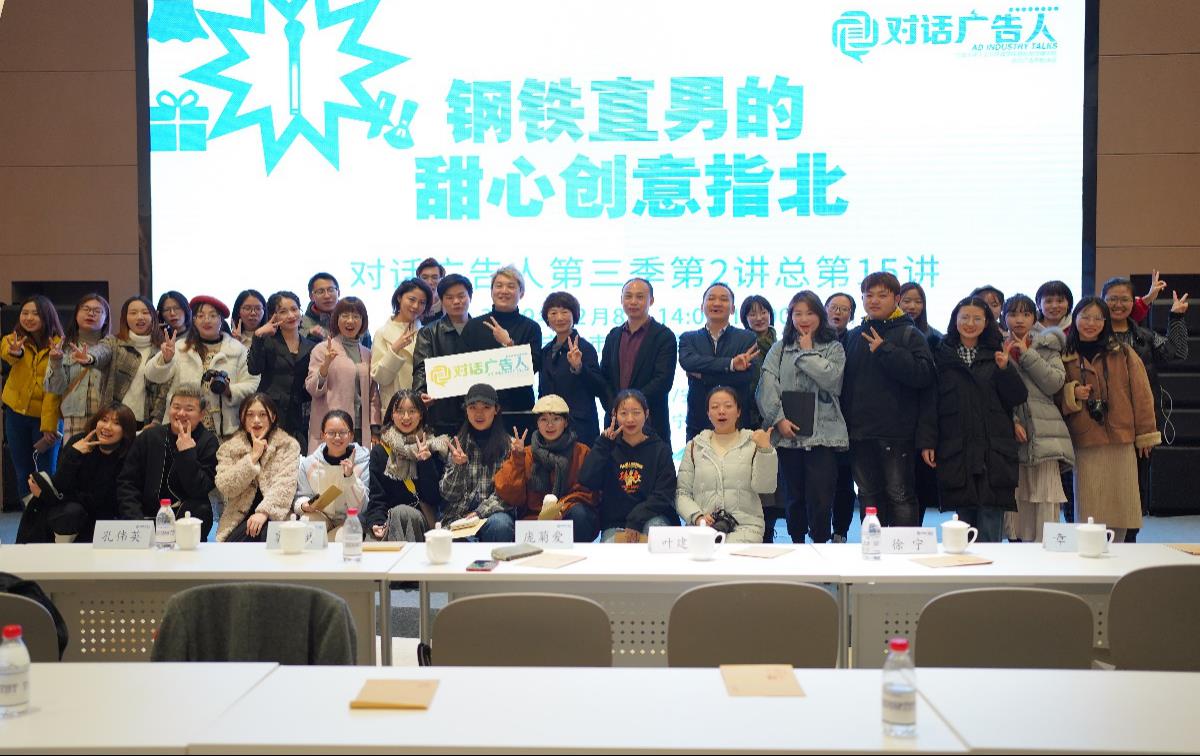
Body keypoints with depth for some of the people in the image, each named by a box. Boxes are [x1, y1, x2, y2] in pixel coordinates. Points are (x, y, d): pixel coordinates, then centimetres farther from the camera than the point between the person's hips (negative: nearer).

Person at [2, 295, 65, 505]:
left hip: (47, 414, -4)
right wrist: (14, 352, -52)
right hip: (16, 413, 4)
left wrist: (49, 425, -20)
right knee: (22, 472, 11)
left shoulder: (59, 345, -12)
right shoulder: (14, 341, -3)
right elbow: (6, 353, -28)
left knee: (46, 472, -1)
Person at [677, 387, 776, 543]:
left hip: (745, 525, -1)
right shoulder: (694, 447, 15)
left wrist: (765, 450, -15)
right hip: (703, 525, 1)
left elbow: (764, 487, -3)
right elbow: (682, 493, 11)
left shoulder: (753, 444, 11)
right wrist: (697, 517, -8)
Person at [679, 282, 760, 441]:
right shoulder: (688, 338, 9)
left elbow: (750, 374, -11)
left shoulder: (747, 338, 5)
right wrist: (730, 364, -22)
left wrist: (703, 375, -11)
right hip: (698, 423, 1)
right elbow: (687, 361, -13)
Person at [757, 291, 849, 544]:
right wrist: (778, 419, -10)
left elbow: (830, 378, -11)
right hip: (787, 433, 2)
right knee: (794, 496, 10)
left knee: (820, 498, -8)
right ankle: (797, 544, 21)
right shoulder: (779, 349, 11)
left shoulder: (833, 348, 8)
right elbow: (767, 387, 1)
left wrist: (807, 352, -2)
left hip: (822, 433, -2)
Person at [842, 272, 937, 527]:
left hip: (897, 432, -5)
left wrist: (884, 350, -16)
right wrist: (845, 425, 9)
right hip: (861, 433, 5)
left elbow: (922, 374, -16)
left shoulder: (909, 334, -1)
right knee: (868, 496, 11)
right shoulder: (854, 337, 13)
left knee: (900, 496, -1)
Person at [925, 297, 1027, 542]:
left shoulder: (995, 356, 11)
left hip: (993, 451, 0)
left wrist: (1005, 369, -12)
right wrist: (926, 442, -3)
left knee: (991, 524, -4)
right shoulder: (941, 356, 8)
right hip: (955, 451, 0)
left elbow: (1019, 398, 4)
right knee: (963, 519, 1)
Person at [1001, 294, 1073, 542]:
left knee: (1045, 501, -6)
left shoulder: (1047, 345, 11)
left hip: (1043, 433, 0)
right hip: (1009, 434, 0)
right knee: (1012, 500, 1)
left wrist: (1027, 355, -5)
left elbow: (1055, 383, -3)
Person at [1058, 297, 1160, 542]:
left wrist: (1145, 435, 3)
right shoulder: (1064, 357, 8)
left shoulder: (1123, 354, 6)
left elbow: (1141, 394, 6)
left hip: (1122, 442, 0)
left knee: (1120, 513, 3)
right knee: (1087, 513, -2)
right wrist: (1072, 393, -10)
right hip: (1083, 443, 0)